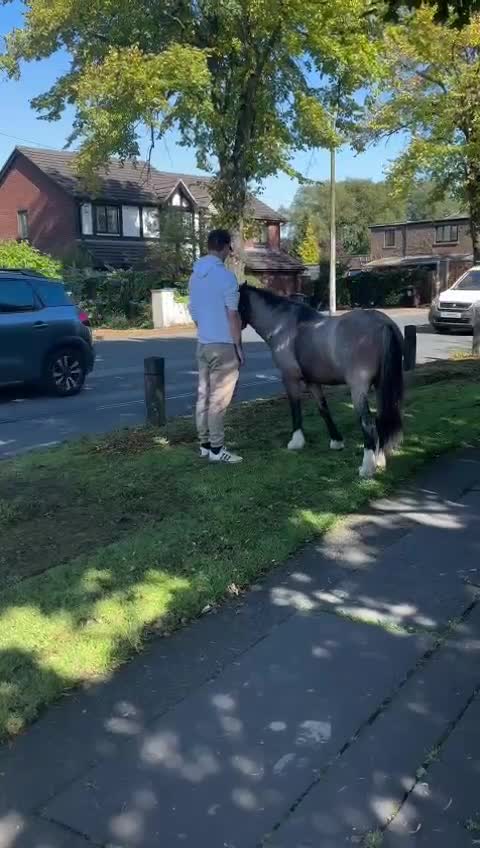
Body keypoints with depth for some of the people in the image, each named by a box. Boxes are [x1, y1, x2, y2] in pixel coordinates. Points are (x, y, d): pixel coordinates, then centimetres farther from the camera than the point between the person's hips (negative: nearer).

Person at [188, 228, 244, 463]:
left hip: (203, 344, 8)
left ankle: (205, 444, 17)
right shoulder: (226, 276, -14)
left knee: (204, 395, 11)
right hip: (223, 345, -8)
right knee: (219, 399, -4)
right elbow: (232, 315, -14)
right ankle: (216, 449, 0)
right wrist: (239, 346, -8)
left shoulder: (195, 276, 10)